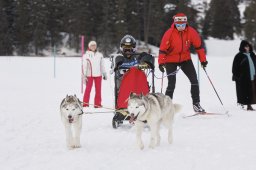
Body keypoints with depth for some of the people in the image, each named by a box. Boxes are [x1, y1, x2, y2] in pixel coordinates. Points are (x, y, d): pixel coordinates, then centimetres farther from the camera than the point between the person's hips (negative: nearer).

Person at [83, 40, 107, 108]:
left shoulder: (100, 55, 11)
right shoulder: (86, 55, 1)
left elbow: (102, 65, 18)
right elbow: (84, 66, 1)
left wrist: (104, 73, 17)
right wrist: (84, 75, -4)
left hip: (98, 75, 3)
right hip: (89, 75, -3)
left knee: (98, 89, 4)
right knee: (88, 89, -5)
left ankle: (97, 103, 9)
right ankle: (85, 103, 1)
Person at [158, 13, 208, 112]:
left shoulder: (191, 32, -12)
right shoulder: (169, 33, -20)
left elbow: (198, 46, -1)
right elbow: (163, 49, -19)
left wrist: (203, 60, -1)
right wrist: (161, 62, -27)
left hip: (185, 59, 3)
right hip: (171, 60, -3)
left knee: (194, 81, -4)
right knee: (171, 84, -7)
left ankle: (196, 104, 4)